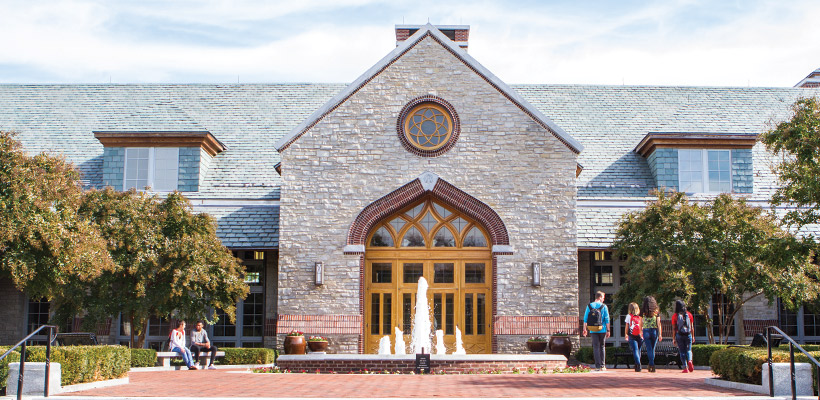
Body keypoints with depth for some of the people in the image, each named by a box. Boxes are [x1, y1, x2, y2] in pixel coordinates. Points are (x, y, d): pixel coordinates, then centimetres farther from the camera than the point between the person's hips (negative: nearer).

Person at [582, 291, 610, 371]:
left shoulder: (589, 306, 3)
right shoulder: (604, 306, -3)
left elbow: (585, 319, 3)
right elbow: (607, 319, -4)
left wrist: (585, 329, 10)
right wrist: (608, 330, 2)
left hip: (593, 331, 1)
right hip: (602, 330, -1)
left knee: (596, 347, 2)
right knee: (602, 347, 12)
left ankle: (598, 366, -4)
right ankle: (602, 365, 11)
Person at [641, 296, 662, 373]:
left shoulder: (643, 311, -1)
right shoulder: (656, 311, 1)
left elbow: (641, 323, 0)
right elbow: (658, 323, -1)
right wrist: (660, 334, 1)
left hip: (646, 331, -1)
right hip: (654, 331, 1)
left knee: (649, 349, 1)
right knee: (652, 349, 14)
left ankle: (652, 365, -9)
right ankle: (651, 365, 22)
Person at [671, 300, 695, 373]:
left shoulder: (675, 316, -3)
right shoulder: (689, 314, 3)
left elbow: (674, 328, -3)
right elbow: (692, 327, 5)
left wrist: (673, 339, 3)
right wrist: (693, 336, 12)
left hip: (679, 335, -1)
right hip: (688, 334, 1)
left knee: (682, 352, 5)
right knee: (688, 350, 11)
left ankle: (685, 367, 1)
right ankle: (690, 361, -18)